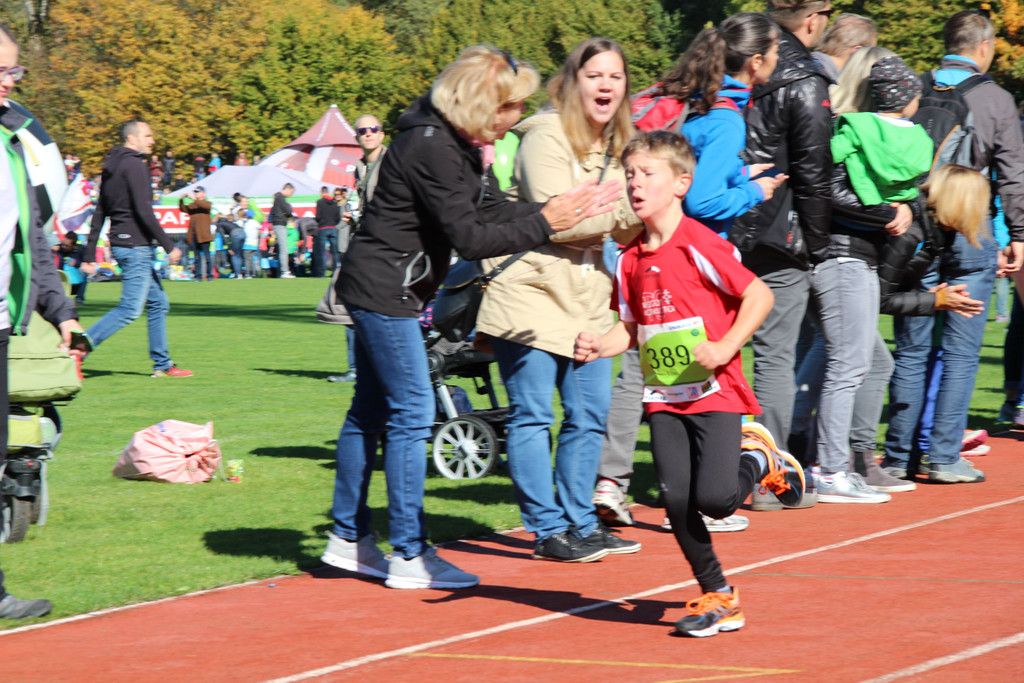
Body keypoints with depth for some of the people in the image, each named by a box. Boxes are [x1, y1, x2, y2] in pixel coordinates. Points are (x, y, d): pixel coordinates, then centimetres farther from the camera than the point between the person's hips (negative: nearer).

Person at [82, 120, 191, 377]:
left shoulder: (111, 168, 16)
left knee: (158, 303, 13)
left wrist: (89, 254, 17)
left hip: (121, 244, 10)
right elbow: (144, 211, -19)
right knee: (130, 309, -10)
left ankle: (162, 364, 14)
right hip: (135, 246, -10)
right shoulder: (133, 165, -12)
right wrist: (169, 246, -16)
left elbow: (99, 215, 16)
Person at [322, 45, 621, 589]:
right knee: (411, 413, -7)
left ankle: (348, 538, 22)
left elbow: (494, 211, 9)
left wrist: (565, 210, -2)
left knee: (371, 410, 14)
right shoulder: (430, 147, -23)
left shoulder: (460, 143, 8)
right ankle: (409, 556, -3)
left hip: (385, 291, 11)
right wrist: (544, 225, -21)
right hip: (383, 290, -11)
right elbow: (470, 238, -23)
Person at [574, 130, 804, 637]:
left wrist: (725, 348, -21)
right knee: (676, 503, -2)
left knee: (715, 498, -16)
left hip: (714, 391, -5)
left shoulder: (700, 246, -13)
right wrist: (600, 345, -5)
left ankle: (758, 457, 17)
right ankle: (718, 597, 13)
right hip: (663, 396, 6)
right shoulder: (630, 260, 7)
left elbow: (759, 295, -12)